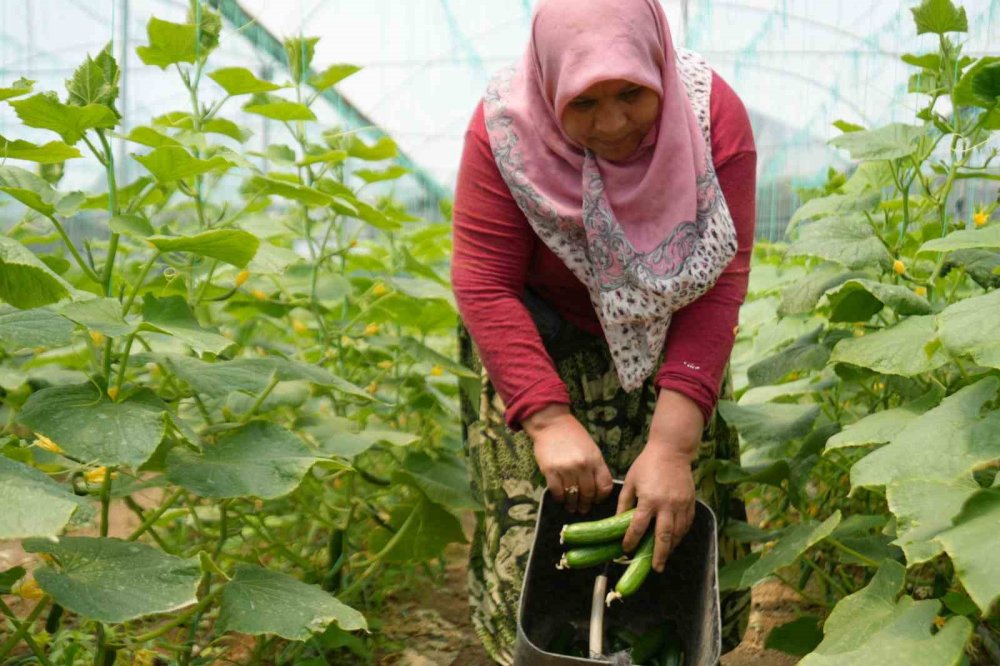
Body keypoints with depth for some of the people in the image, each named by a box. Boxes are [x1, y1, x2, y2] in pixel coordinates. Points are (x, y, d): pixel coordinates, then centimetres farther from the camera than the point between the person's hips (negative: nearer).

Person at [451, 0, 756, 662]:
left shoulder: (713, 115, -21)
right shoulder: (506, 129, -22)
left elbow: (721, 283, -25)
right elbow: (484, 286, -22)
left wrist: (673, 444, -32)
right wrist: (549, 420, -32)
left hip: (667, 351, 1)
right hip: (540, 348, -1)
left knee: (683, 540, 1)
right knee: (535, 548, -4)